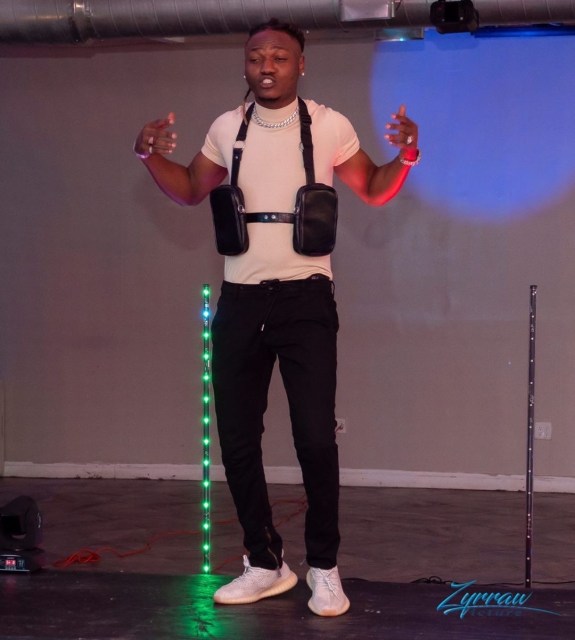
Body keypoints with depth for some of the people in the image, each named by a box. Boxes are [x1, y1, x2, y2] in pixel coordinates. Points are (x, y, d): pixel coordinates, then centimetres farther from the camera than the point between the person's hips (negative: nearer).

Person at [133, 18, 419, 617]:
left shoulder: (328, 125, -2)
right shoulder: (226, 128, 6)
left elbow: (374, 192, 8)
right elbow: (190, 191, 20)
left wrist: (406, 154, -11)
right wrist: (149, 154, 2)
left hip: (304, 299, -3)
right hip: (239, 300, 4)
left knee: (315, 438, -7)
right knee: (236, 439, 6)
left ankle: (324, 568, 11)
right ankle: (265, 564, 22)